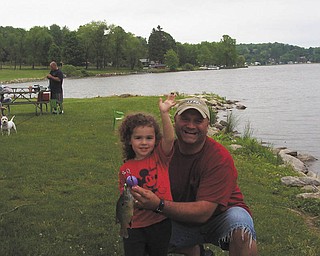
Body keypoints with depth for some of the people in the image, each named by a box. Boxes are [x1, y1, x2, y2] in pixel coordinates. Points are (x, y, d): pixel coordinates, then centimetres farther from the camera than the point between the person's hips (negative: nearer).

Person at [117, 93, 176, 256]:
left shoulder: (160, 157, -3)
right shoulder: (125, 170, 0)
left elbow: (169, 138, -21)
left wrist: (164, 113, -29)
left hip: (160, 223, 0)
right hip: (135, 226, 1)